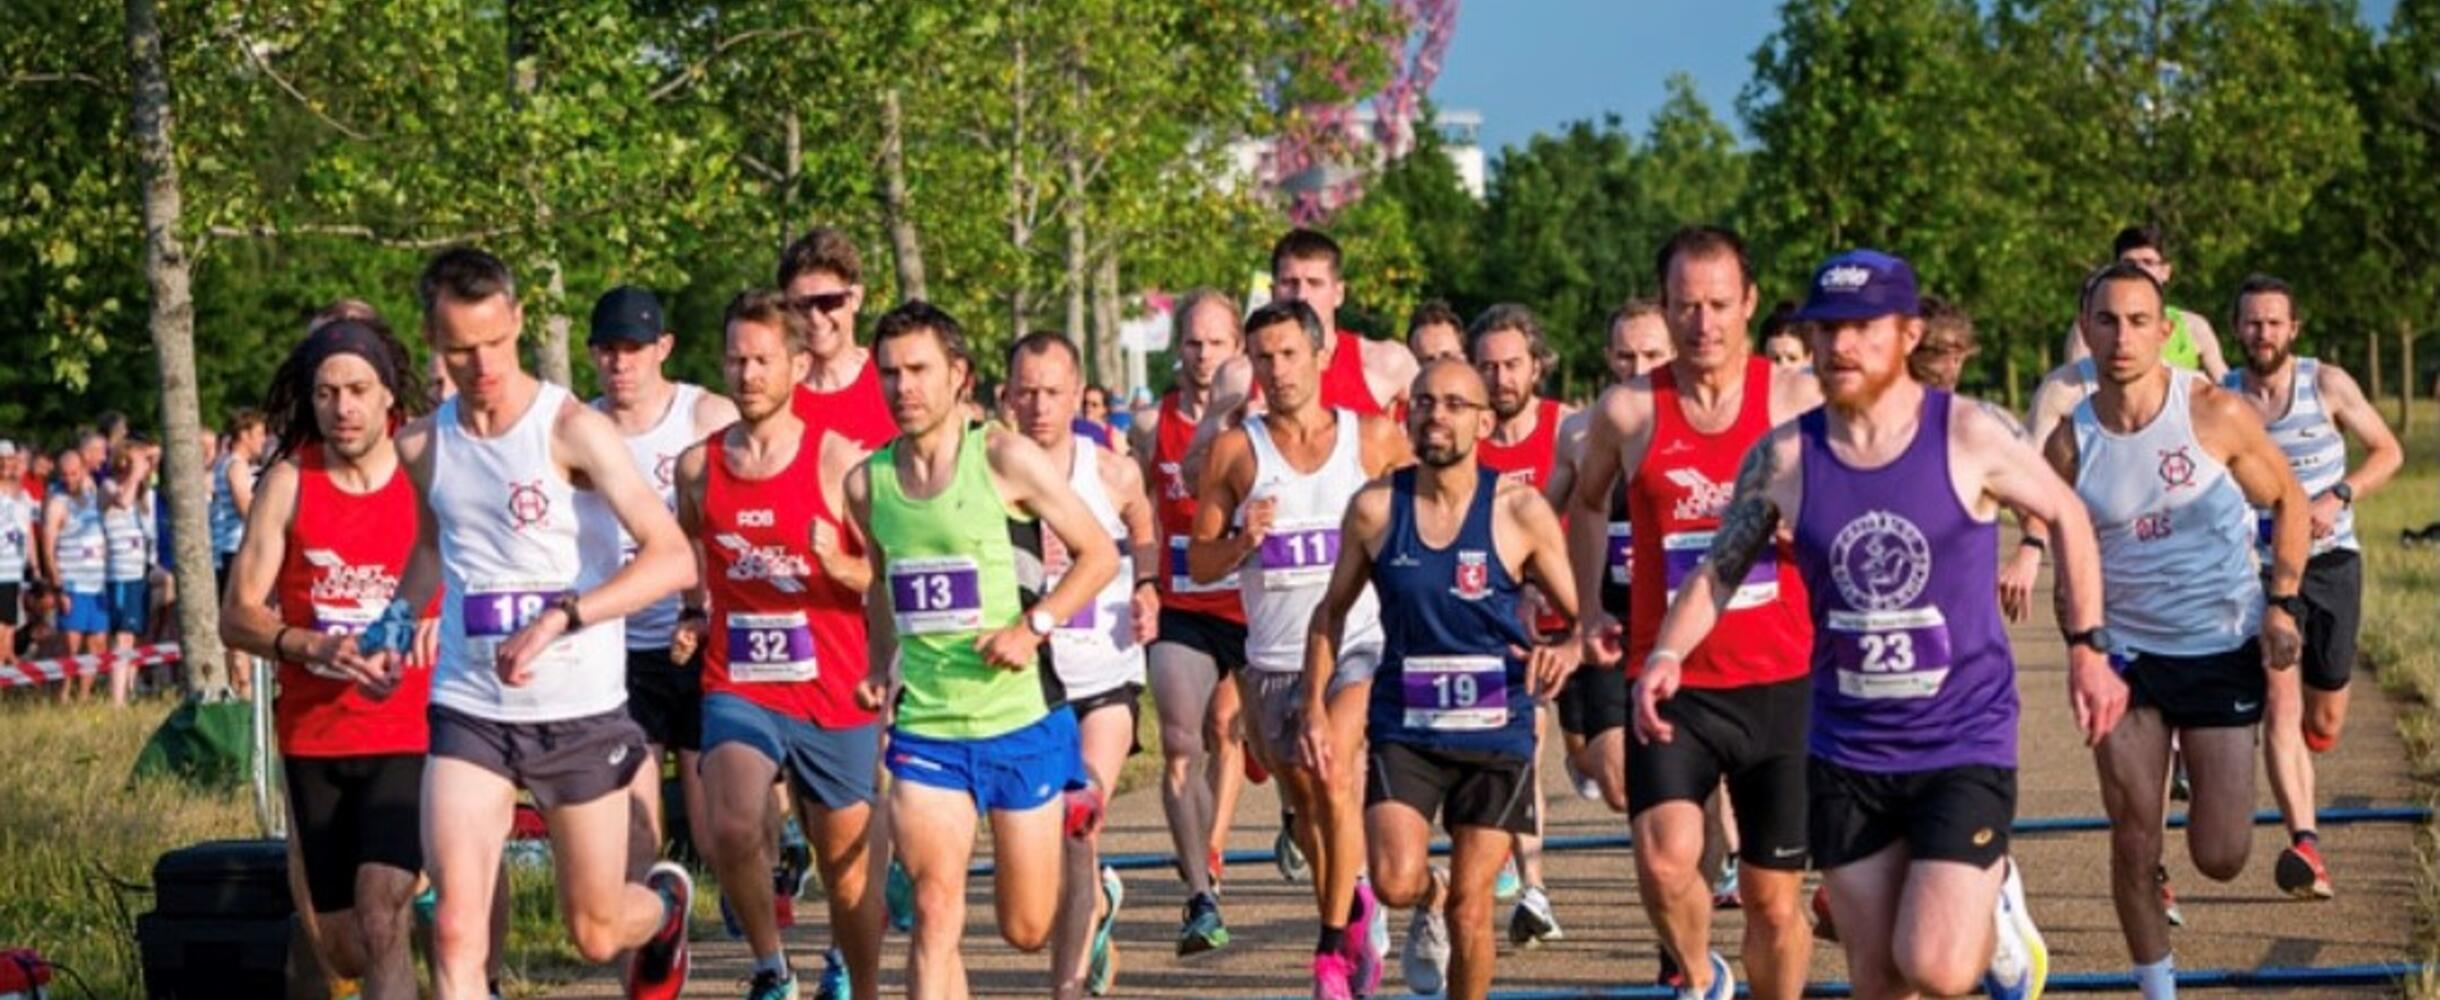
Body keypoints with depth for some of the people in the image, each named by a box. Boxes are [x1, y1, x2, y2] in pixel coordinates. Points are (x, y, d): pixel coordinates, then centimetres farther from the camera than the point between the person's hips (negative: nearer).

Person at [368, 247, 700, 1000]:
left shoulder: (572, 430, -13)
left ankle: (665, 908, 49)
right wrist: (397, 619, 8)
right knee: (455, 931, -13)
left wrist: (560, 619, -34)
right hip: (468, 710, 3)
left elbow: (673, 559, -23)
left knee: (595, 932, 12)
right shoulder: (422, 446, 3)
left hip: (582, 711, -3)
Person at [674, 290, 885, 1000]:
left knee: (847, 864, 10)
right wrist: (694, 614, 5)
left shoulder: (839, 462, -6)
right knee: (732, 829, -24)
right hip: (737, 686, 1)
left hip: (835, 694, -1)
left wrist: (842, 567, -23)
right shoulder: (698, 467, 3)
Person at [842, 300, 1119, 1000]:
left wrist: (1033, 626, -15)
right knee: (935, 910, -14)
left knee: (1027, 930, 10)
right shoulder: (867, 482, 4)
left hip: (1022, 721, -2)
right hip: (924, 728, 2)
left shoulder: (1005, 459, -8)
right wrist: (879, 671, 8)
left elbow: (1100, 553, -3)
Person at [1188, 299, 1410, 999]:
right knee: (1305, 805, 9)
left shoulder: (1374, 439, 2)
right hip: (1274, 657, 3)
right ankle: (1354, 912, 34)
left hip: (1360, 645, -3)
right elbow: (1199, 562, 4)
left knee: (1333, 775, -22)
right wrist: (1243, 541, -15)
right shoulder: (1235, 450, 2)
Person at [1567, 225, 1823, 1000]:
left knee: (1773, 896, 5)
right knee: (1665, 860, -20)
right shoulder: (1628, 411, 2)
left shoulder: (1798, 402, 0)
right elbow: (1588, 503, 22)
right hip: (1670, 683, 0)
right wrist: (1589, 610, 11)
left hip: (1779, 682, 0)